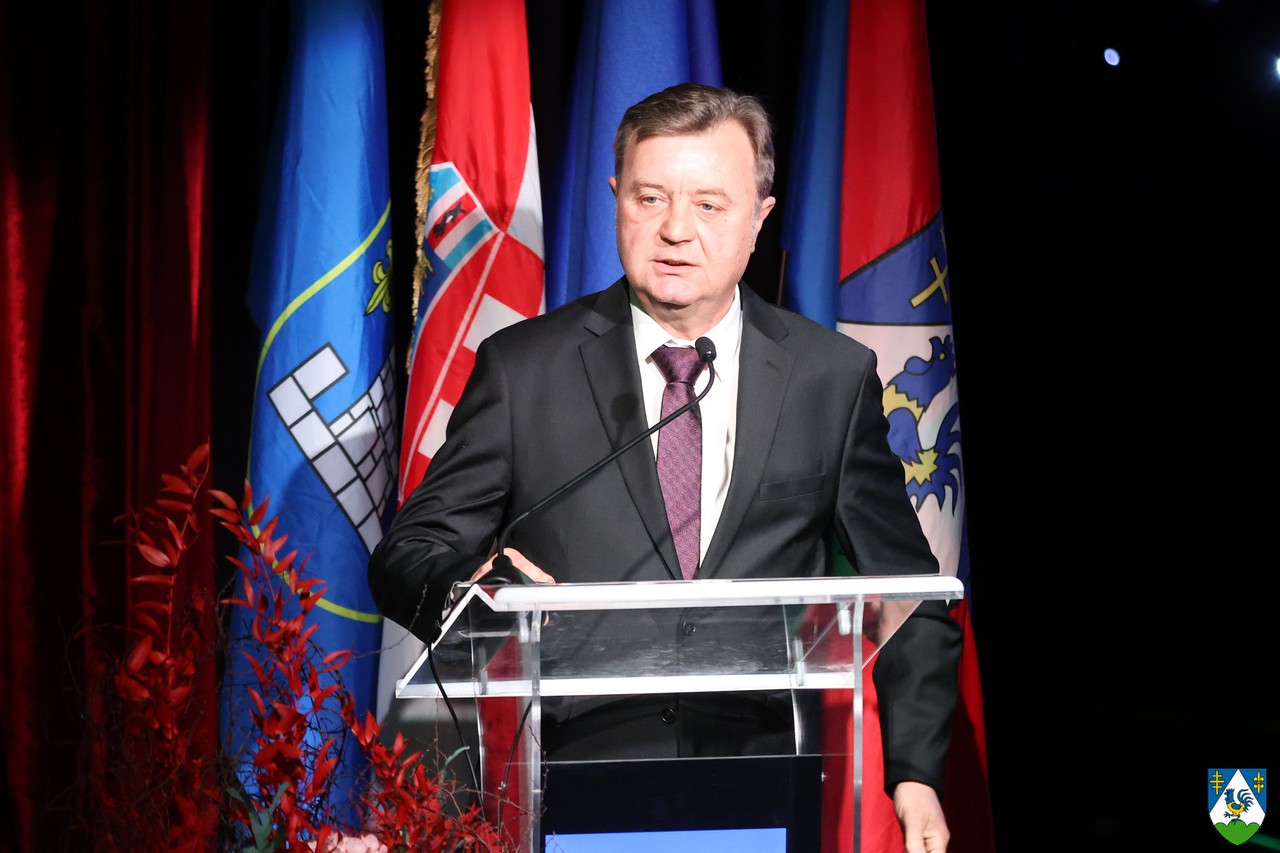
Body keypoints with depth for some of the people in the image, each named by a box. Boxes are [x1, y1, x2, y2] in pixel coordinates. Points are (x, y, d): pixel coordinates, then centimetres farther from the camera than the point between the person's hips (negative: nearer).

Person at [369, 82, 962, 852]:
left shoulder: (835, 377, 12)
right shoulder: (522, 368, 9)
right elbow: (405, 558, 10)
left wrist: (916, 776, 3)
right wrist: (475, 587, -14)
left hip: (770, 790, 1)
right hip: (570, 781, 0)